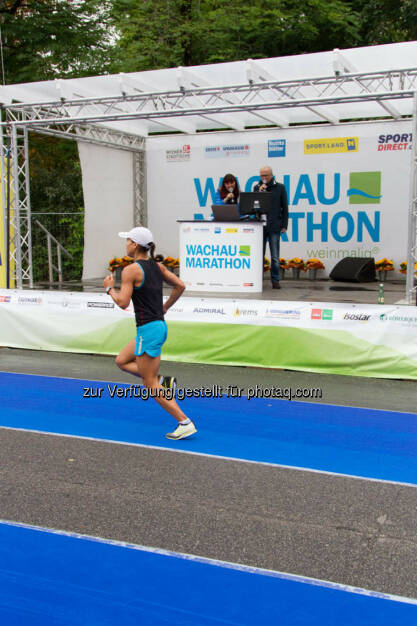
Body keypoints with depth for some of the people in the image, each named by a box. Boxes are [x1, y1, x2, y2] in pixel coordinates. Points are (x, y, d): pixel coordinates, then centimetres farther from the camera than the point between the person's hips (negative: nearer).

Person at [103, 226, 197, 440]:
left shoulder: (130, 270, -13)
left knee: (151, 385, 0)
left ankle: (185, 423, 0)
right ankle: (161, 383, 11)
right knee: (122, 361, 23)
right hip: (160, 325, 9)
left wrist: (109, 288, 0)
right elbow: (180, 286, 13)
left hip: (148, 329, -9)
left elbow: (123, 303, -17)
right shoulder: (157, 266, 9)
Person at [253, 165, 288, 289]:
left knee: (275, 256, -2)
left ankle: (275, 280, 4)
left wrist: (284, 225, -1)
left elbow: (285, 207, 5)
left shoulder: (280, 187, 4)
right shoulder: (257, 187, 10)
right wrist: (260, 192, -9)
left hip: (274, 227, -2)